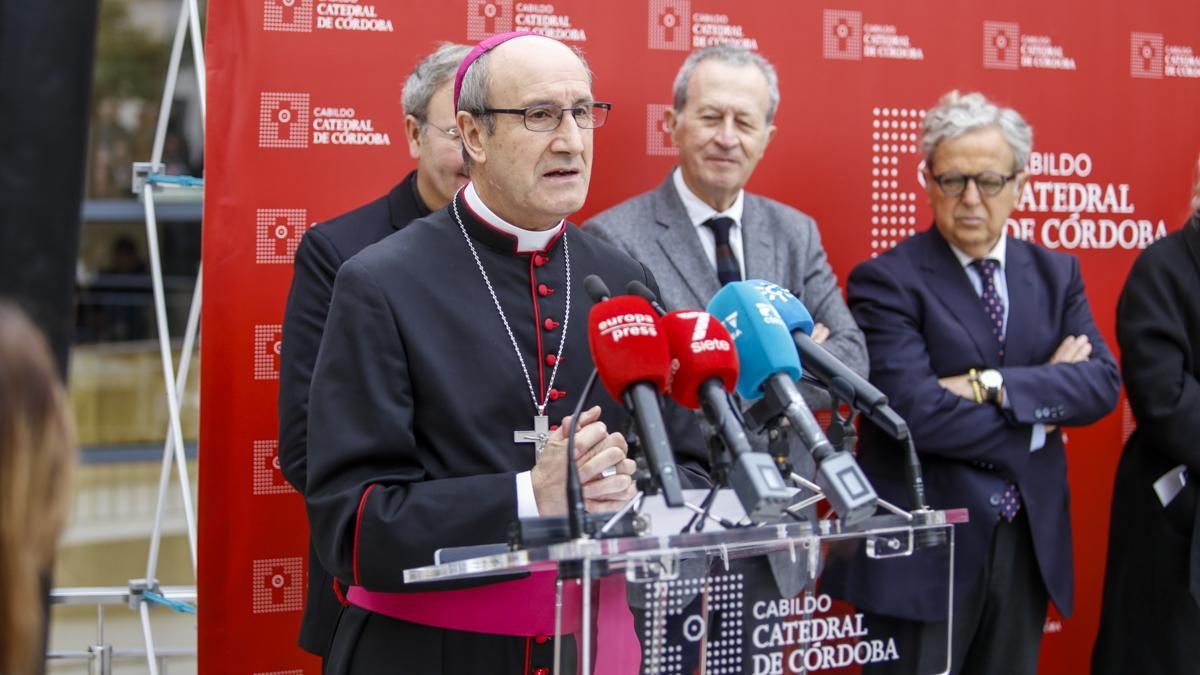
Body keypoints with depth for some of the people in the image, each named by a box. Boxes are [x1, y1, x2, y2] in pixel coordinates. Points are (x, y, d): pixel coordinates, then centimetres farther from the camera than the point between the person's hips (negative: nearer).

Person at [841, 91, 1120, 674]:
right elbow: (915, 411, -19)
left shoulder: (1056, 274, 9)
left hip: (1029, 545, 5)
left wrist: (994, 386, -18)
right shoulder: (887, 282, -8)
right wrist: (1040, 414, -9)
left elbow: (1102, 383, -4)